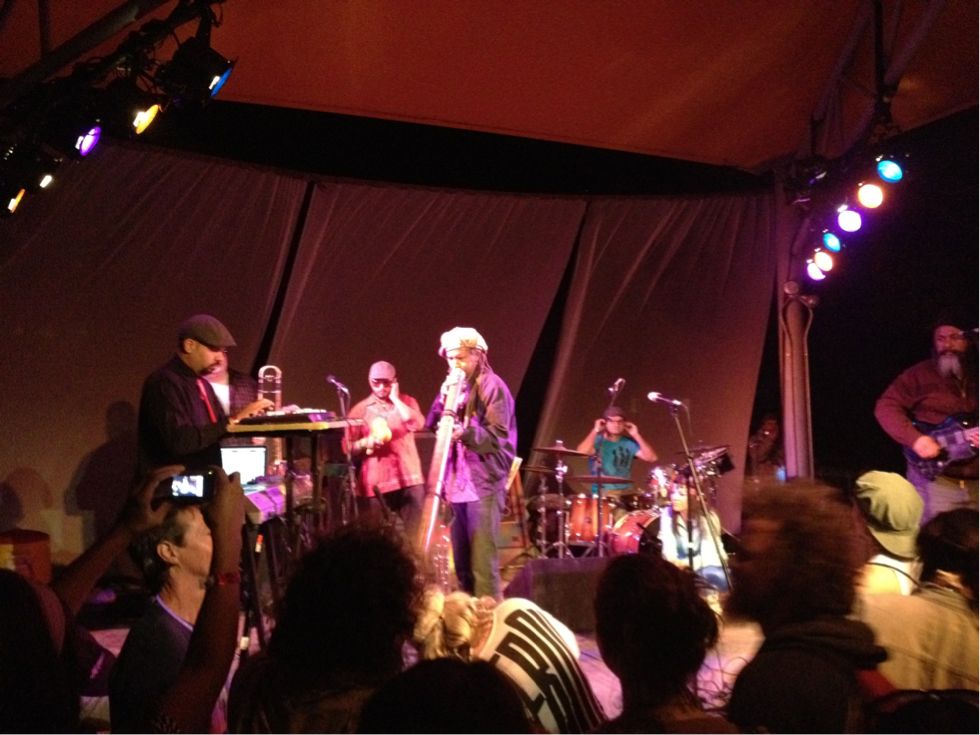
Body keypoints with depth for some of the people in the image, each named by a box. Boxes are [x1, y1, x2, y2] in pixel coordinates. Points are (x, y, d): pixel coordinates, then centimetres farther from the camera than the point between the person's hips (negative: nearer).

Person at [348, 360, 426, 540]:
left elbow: (417, 424, -11)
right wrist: (365, 443, -16)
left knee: (417, 535, -2)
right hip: (376, 483, -1)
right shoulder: (360, 410, 6)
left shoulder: (406, 402, 10)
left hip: (409, 479, 1)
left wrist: (395, 399, -5)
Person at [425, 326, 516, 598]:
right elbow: (431, 426, 11)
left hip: (484, 483, -7)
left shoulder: (492, 386, -5)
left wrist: (465, 432, -29)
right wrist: (444, 401, -6)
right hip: (457, 482, 7)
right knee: (461, 561, 11)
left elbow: (498, 435, -14)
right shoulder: (453, 386, 17)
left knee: (482, 562, -10)